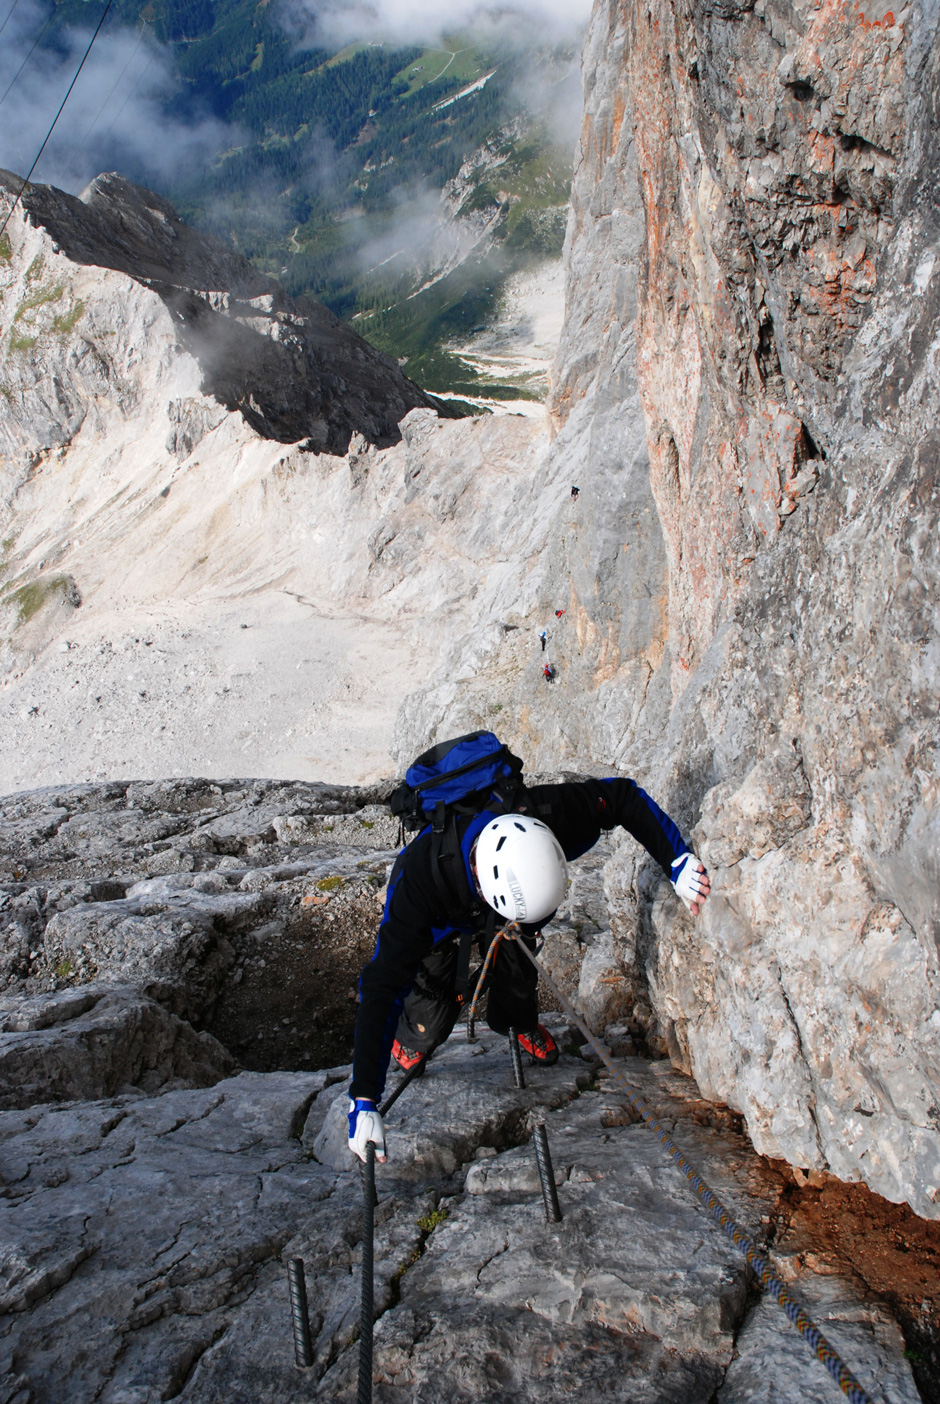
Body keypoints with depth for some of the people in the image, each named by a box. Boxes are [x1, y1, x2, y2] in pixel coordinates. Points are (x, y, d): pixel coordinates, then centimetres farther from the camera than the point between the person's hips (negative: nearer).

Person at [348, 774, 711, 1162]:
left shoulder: (545, 814, -41)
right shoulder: (417, 879, -47)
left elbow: (622, 795, -24)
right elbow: (381, 985, -42)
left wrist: (677, 861, -34)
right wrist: (363, 1101, -44)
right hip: (443, 919, -3)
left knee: (516, 976, -12)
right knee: (432, 1022, -10)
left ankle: (522, 1024, 23)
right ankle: (412, 1038, 26)